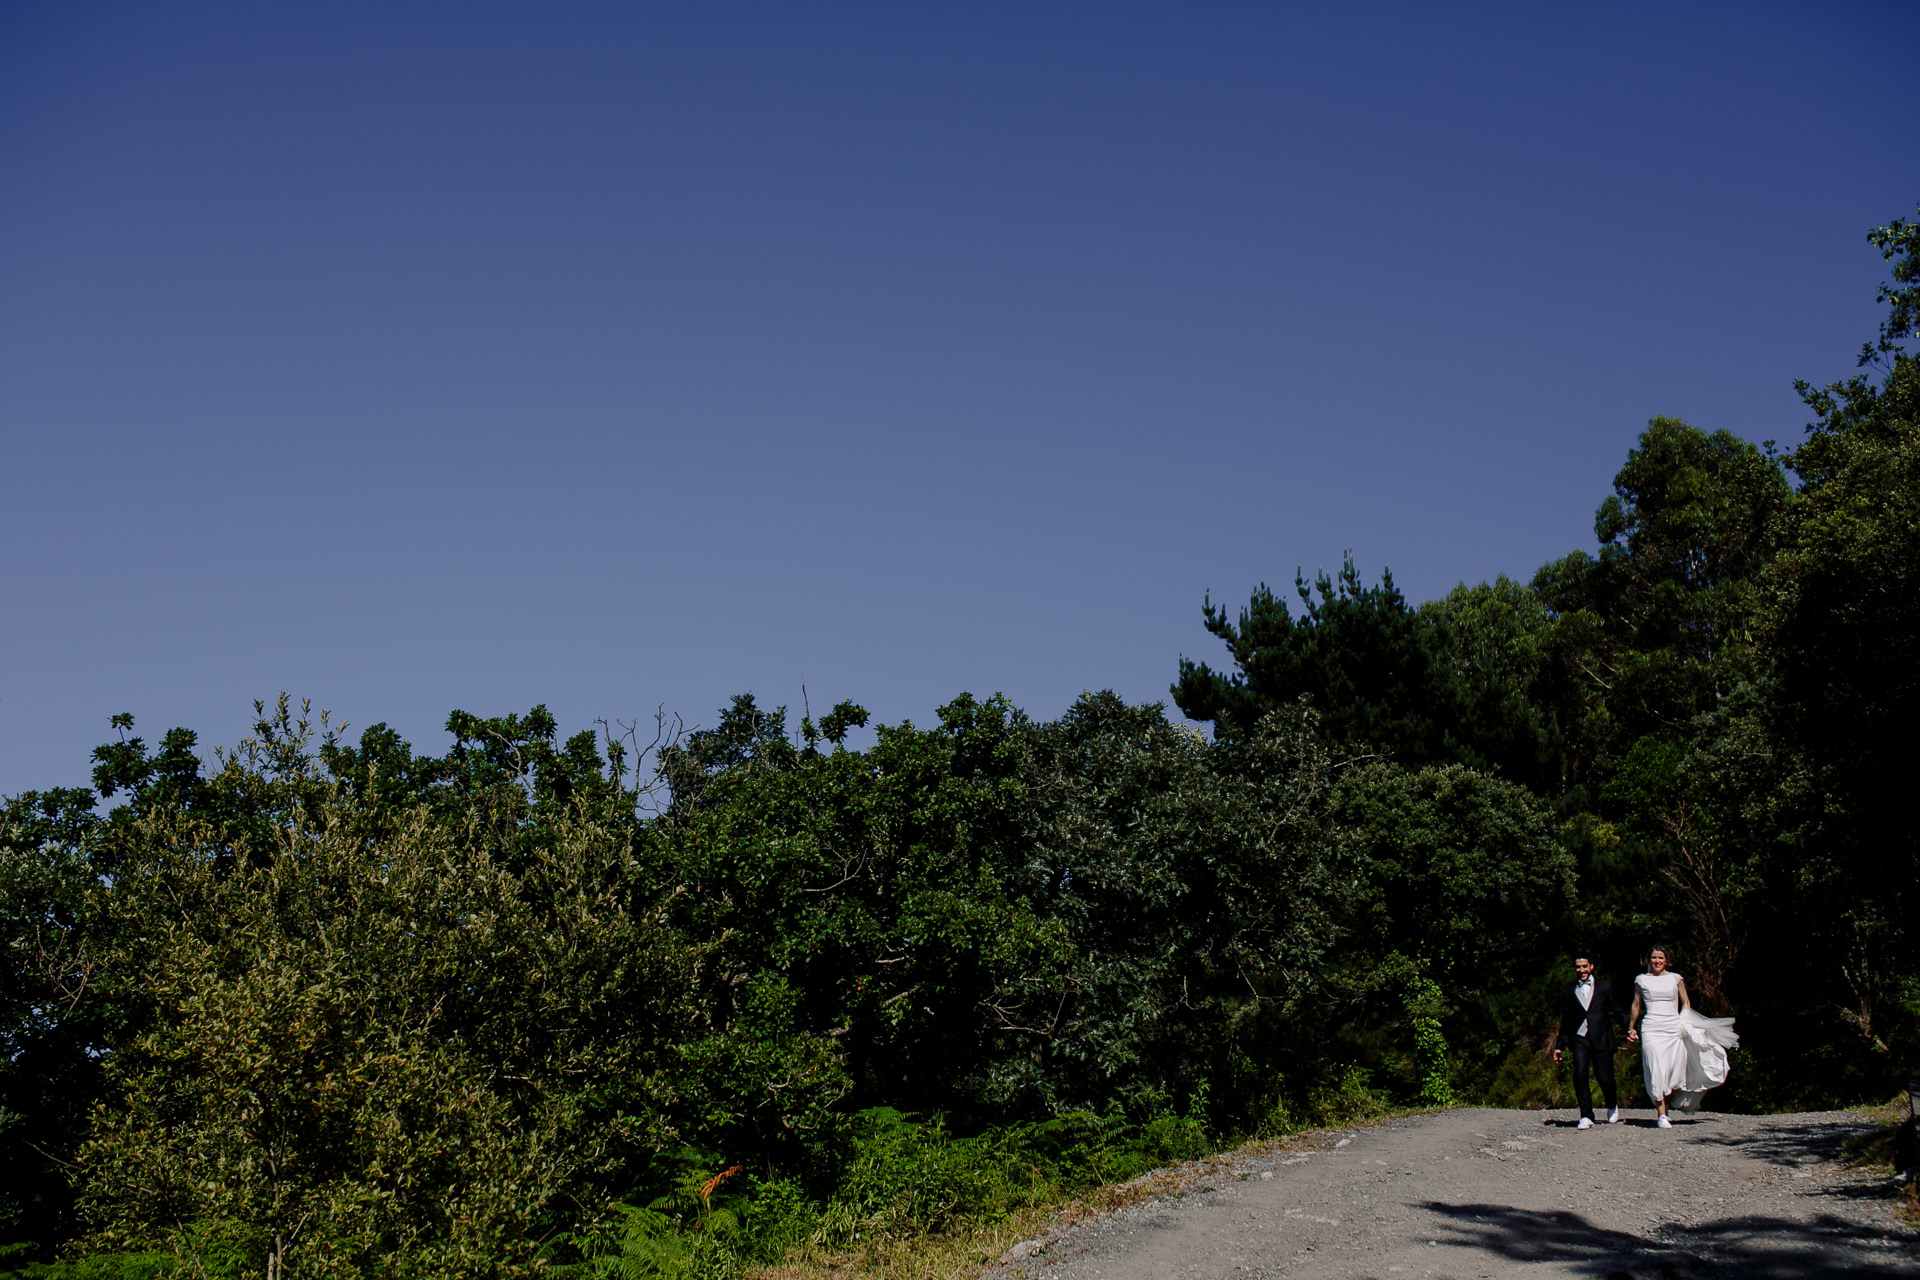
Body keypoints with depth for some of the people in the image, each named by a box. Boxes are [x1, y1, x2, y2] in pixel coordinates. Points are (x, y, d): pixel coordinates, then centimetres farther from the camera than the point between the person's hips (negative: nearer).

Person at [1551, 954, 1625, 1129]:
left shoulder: (1605, 987, 12)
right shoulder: (1569, 993, 16)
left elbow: (1617, 1011, 10)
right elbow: (1565, 1023, 19)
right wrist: (1558, 1047, 15)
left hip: (1601, 1038, -1)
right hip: (1579, 1039, 1)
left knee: (1605, 1078, -2)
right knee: (1579, 1074, -17)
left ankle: (1612, 1106, 31)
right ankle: (1586, 1116, -9)